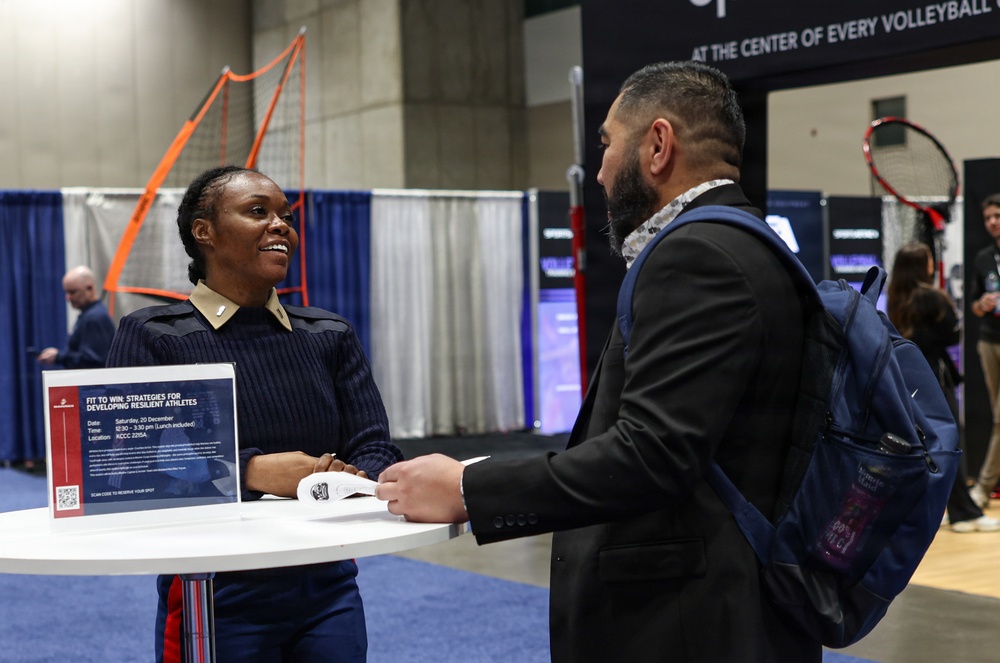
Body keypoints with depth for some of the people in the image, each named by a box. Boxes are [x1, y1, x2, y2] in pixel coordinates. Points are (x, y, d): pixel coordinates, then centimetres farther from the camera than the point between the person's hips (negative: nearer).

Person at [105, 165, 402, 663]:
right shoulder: (151, 335, -4)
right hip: (218, 597, -4)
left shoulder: (330, 337, 8)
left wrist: (354, 478, -23)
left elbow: (376, 451, 1)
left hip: (329, 589, 4)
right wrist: (253, 471, -29)